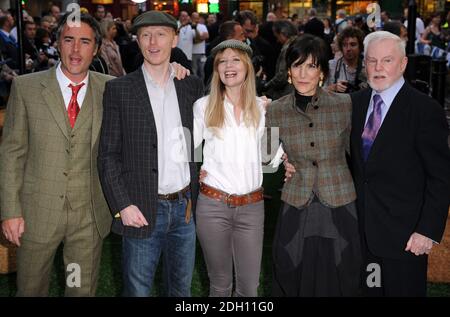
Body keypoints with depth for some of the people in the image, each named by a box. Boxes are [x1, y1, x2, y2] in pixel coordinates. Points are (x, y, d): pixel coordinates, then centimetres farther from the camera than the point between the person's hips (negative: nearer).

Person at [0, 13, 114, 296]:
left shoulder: (109, 89, 0)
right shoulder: (26, 87, -4)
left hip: (90, 215, 1)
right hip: (37, 212, -1)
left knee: (84, 290, 15)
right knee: (31, 289, 15)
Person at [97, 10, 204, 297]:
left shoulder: (193, 85, 5)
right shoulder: (119, 89, -4)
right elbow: (109, 155, -4)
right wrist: (122, 205, -12)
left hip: (185, 206, 3)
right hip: (141, 210, -3)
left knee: (182, 288, 18)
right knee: (138, 289, 10)